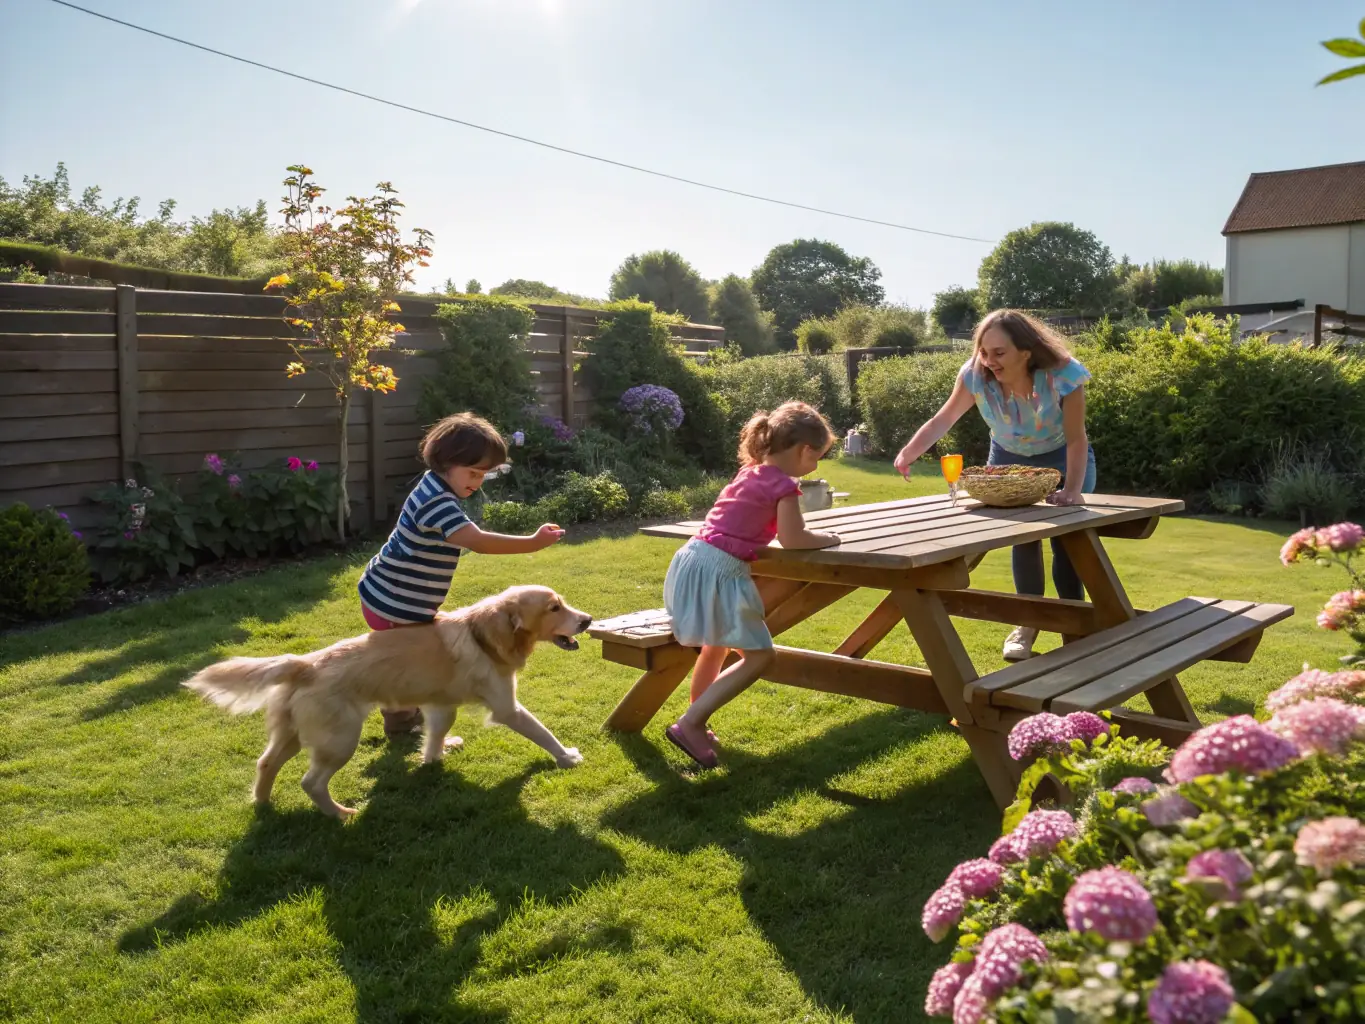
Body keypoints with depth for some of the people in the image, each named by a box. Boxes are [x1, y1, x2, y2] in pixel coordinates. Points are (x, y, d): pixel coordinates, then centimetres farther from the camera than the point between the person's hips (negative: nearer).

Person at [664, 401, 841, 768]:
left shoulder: (751, 472, 16)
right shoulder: (783, 485, -10)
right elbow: (792, 539, -18)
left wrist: (811, 536, 17)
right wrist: (827, 539, 0)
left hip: (693, 560, 10)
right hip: (718, 572, -10)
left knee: (717, 644, 29)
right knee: (759, 656, -1)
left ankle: (696, 722, 40)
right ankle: (690, 724, -4)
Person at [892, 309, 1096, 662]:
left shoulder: (1063, 374, -35)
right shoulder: (975, 374, -30)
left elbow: (1076, 439, -29)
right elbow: (944, 419, -25)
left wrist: (1073, 490, -41)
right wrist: (910, 452, -43)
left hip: (1061, 459, -2)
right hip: (1008, 459, 2)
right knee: (1022, 537, 0)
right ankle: (1029, 622, 16)